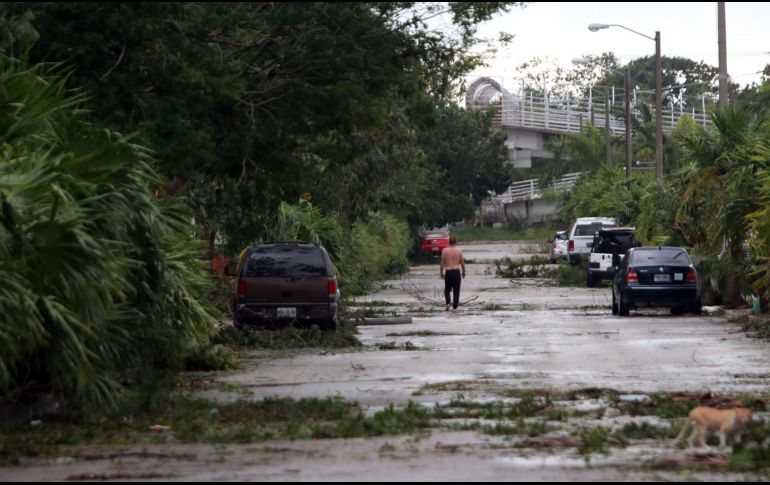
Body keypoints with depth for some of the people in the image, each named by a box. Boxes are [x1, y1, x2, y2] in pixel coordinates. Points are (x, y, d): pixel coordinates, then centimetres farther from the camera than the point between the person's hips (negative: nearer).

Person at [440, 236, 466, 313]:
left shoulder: (444, 251, -3)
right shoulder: (459, 250, -2)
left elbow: (442, 263, -1)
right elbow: (462, 263, 3)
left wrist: (441, 272, 11)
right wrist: (464, 272, 17)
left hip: (448, 272, 0)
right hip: (456, 271, 0)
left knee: (447, 289, 18)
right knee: (456, 291, 6)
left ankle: (448, 303, -2)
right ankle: (454, 308, 4)